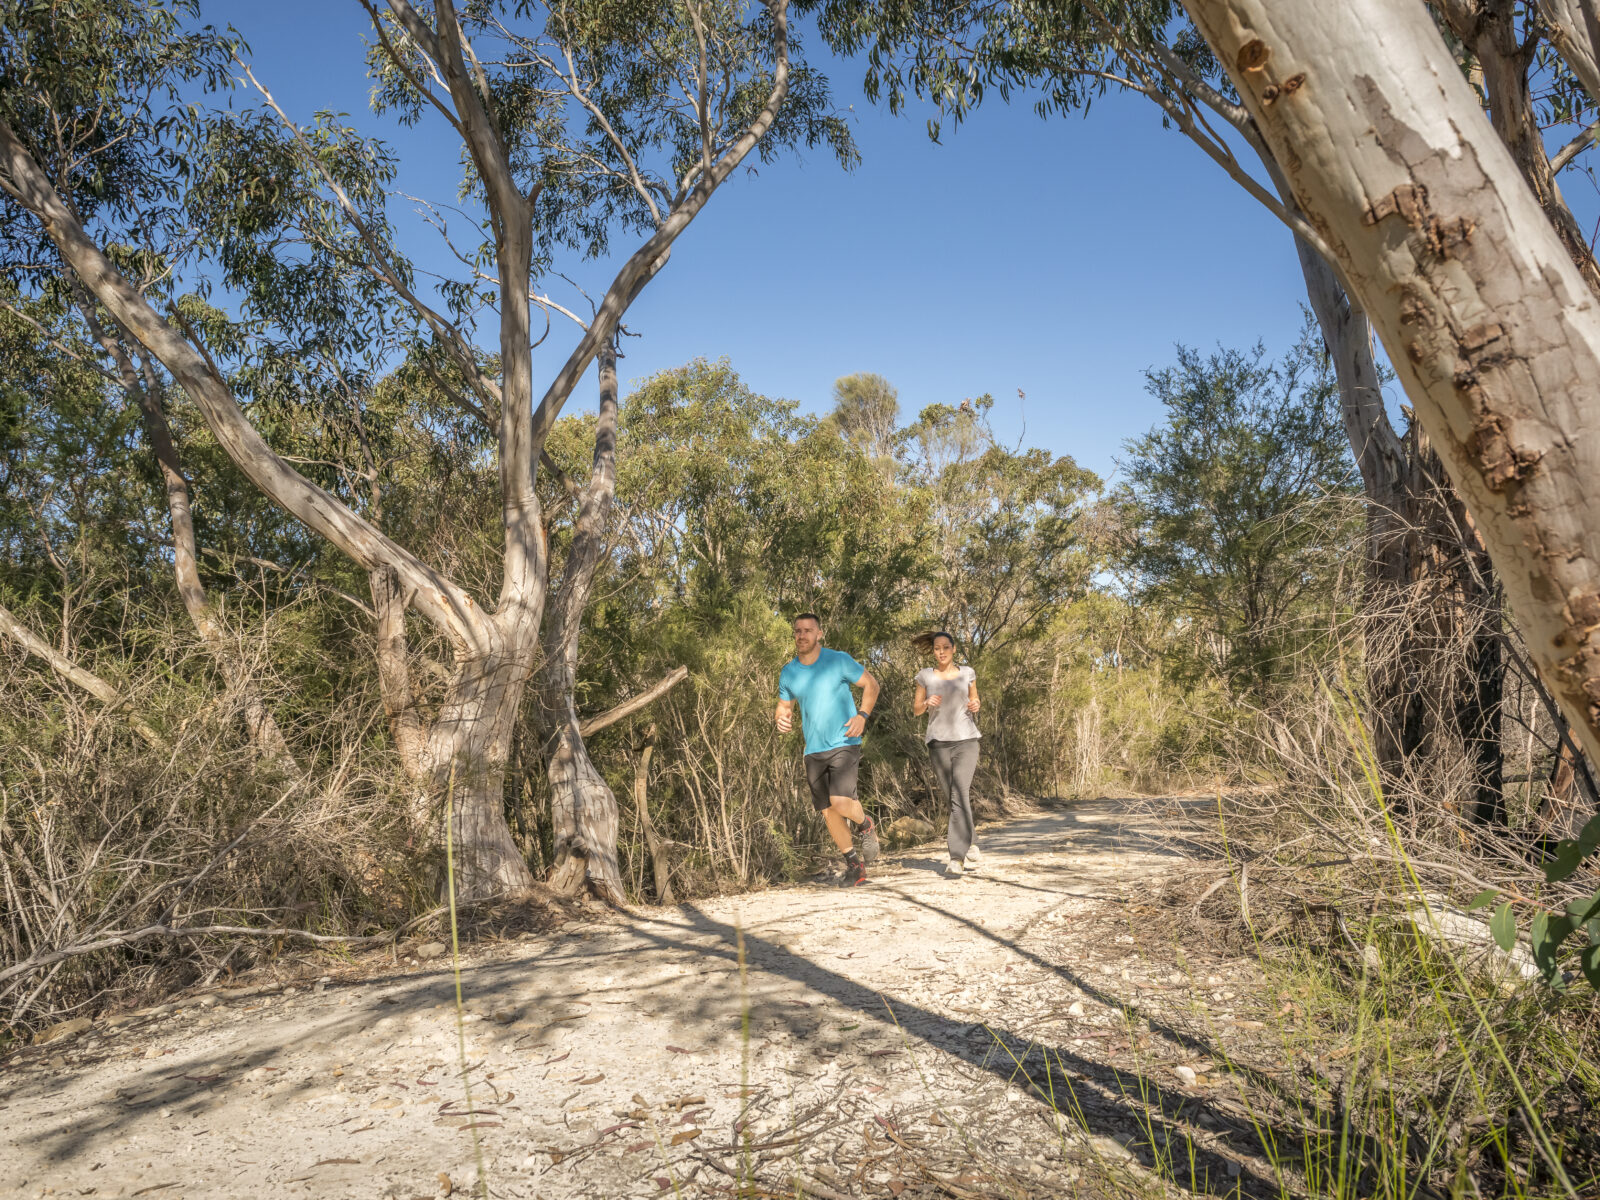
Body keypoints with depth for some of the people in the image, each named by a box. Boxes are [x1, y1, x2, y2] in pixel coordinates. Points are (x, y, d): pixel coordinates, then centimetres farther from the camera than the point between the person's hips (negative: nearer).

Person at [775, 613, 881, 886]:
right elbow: (784, 706, 16)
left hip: (844, 743, -5)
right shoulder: (788, 673, 4)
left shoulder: (839, 660, -7)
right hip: (814, 751, 5)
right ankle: (853, 862, 27)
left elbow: (870, 684, 3)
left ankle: (867, 825, 12)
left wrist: (862, 715, -11)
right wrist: (781, 718, -8)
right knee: (827, 811, 7)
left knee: (840, 802, -22)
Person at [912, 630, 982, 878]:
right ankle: (970, 847, 28)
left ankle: (957, 858, -16)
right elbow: (916, 709, 12)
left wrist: (976, 706, -4)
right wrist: (927, 704, -10)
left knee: (960, 795, -15)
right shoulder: (925, 676, 5)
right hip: (938, 743, 1)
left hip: (965, 740, -1)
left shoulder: (966, 673, 5)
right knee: (953, 799, 7)